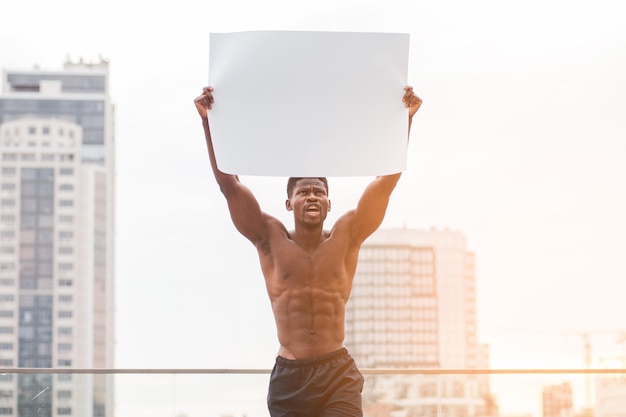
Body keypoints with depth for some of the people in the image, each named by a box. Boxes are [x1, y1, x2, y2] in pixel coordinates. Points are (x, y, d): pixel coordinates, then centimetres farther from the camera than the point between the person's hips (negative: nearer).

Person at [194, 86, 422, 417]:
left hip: (338, 374, -1)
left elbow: (386, 179, 2)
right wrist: (209, 121, -8)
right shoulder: (270, 238, 7)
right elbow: (229, 184, 0)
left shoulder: (346, 236, 8)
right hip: (288, 377, 1)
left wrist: (405, 118, -5)